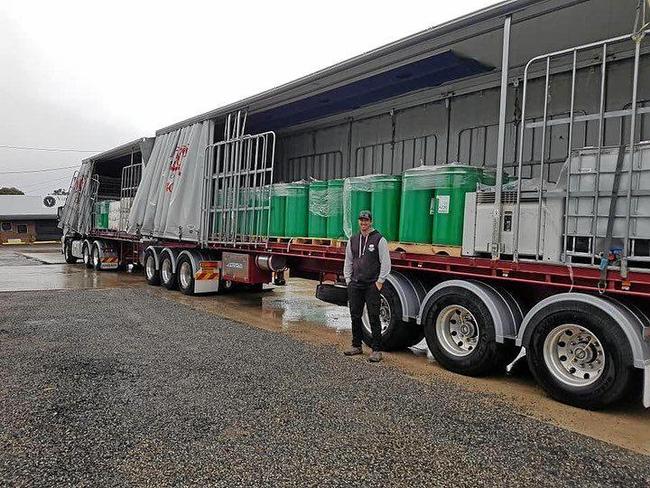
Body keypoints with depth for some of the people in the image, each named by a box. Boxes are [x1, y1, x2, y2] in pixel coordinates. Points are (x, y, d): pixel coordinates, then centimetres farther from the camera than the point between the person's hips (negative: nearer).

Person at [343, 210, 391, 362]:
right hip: (355, 285, 5)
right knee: (355, 317, 11)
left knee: (374, 318, -3)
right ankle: (356, 346, 24)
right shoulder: (353, 240, 13)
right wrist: (348, 279, 11)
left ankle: (377, 350, 2)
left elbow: (386, 262, -5)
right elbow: (348, 261, 19)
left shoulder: (379, 239, -4)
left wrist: (380, 281, -9)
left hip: (372, 285, -5)